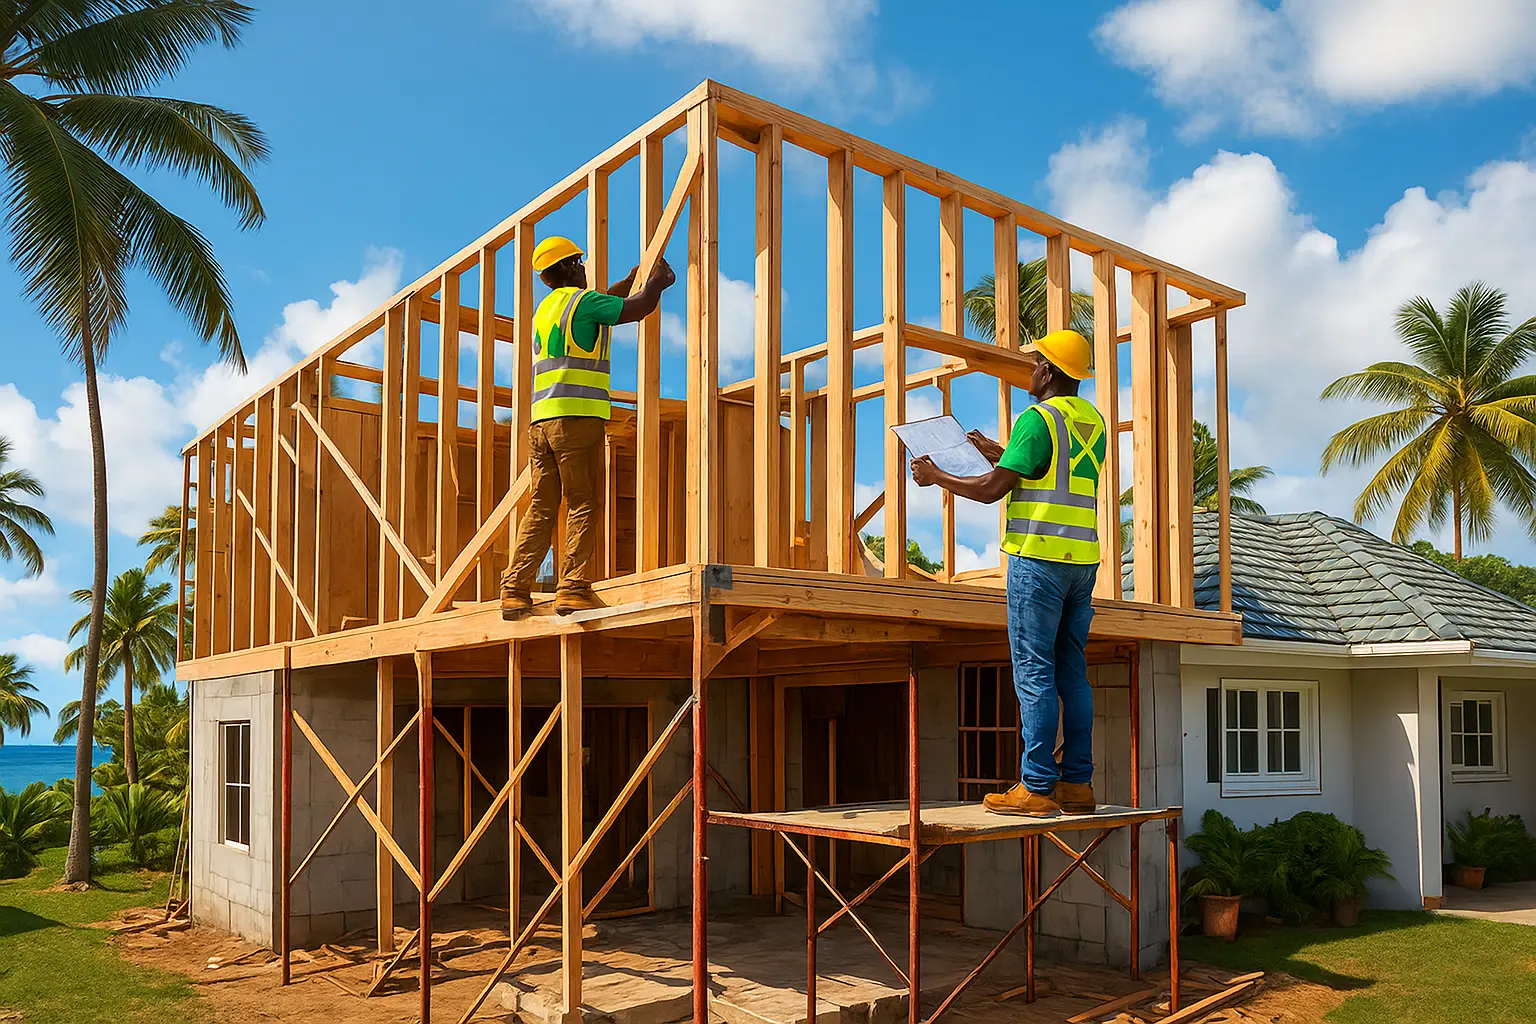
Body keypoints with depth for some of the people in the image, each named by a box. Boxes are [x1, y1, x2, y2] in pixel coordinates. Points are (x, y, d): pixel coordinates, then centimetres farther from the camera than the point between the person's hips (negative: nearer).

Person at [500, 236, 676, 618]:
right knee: (582, 506, -4)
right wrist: (657, 281, 18)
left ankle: (514, 591, 3)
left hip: (541, 421, 8)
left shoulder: (546, 308, 24)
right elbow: (638, 308, -1)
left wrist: (634, 277, 45)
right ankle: (573, 588, -9)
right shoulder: (581, 300, -1)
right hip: (577, 416, -8)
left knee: (541, 508, 7)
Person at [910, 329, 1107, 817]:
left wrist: (935, 476, 2)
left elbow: (991, 490, -12)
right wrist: (1002, 455, 30)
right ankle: (1077, 784, 11)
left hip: (1038, 557, -8)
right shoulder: (1093, 421, 16)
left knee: (1034, 671, -5)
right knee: (1072, 671, 9)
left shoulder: (1038, 418, -9)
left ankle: (1037, 786, -3)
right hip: (1083, 558, 8)